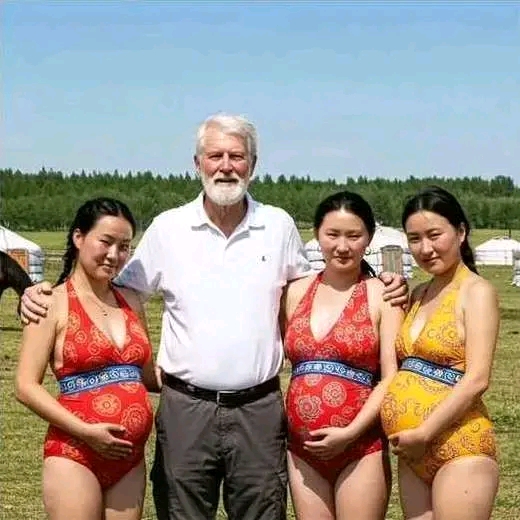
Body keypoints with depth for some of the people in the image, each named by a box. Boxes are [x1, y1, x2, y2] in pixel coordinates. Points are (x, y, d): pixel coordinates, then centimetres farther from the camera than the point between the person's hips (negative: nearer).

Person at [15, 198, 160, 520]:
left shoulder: (131, 302, 11)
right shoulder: (54, 303, -6)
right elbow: (27, 387, -9)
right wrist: (85, 431, -17)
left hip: (130, 457, 6)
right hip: (75, 456, -5)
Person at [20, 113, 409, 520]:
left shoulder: (279, 226, 5)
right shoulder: (167, 228, 2)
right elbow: (123, 291, 11)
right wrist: (44, 295, -2)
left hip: (258, 409, 0)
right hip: (186, 407, 0)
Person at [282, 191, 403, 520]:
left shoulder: (382, 295, -4)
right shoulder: (297, 292, 8)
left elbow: (392, 379, -8)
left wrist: (350, 433, -15)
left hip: (362, 450, -4)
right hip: (303, 450, 4)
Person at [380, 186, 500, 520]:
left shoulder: (476, 291, -7)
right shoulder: (419, 295, 14)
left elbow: (477, 379, -15)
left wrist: (423, 433, -16)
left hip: (461, 451, -7)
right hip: (414, 455, 7)